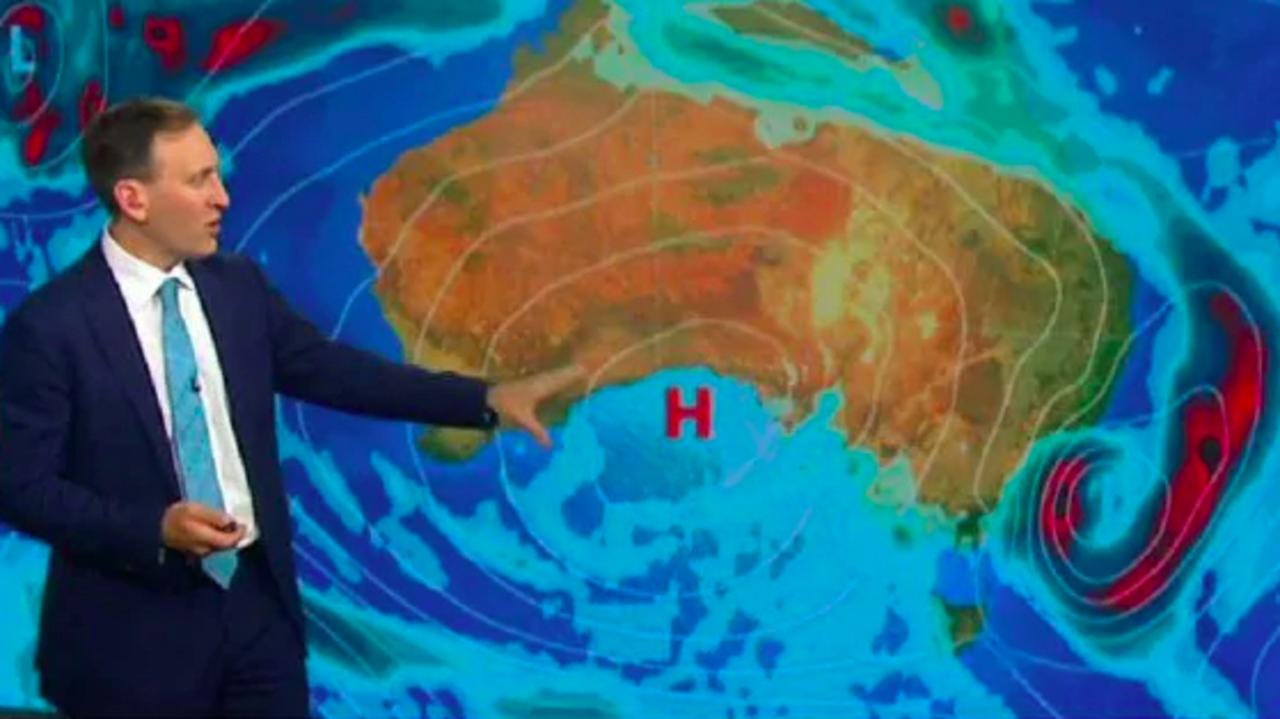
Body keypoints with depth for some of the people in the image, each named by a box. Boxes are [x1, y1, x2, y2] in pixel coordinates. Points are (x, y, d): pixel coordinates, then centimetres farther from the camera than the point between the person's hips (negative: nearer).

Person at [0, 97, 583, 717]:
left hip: (258, 600, 5)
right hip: (135, 630, -5)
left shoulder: (239, 286, 4)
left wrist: (487, 400, 5)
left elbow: (332, 370, 10)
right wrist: (155, 529, -25)